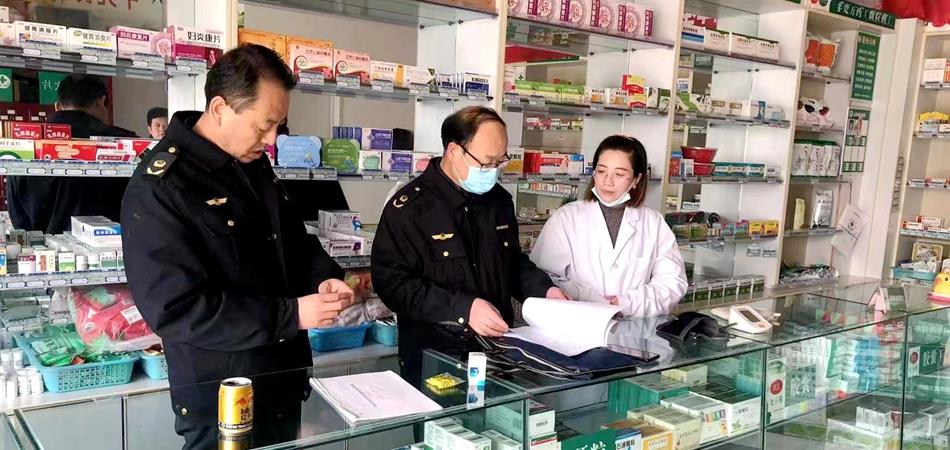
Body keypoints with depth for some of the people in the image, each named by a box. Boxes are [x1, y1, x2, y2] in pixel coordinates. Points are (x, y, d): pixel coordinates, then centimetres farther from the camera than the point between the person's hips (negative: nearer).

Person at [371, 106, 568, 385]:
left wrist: (543, 289, 2)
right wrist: (463, 308, -25)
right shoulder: (409, 207, -11)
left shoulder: (499, 199, 9)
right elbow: (392, 281, -18)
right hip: (433, 355, -5)